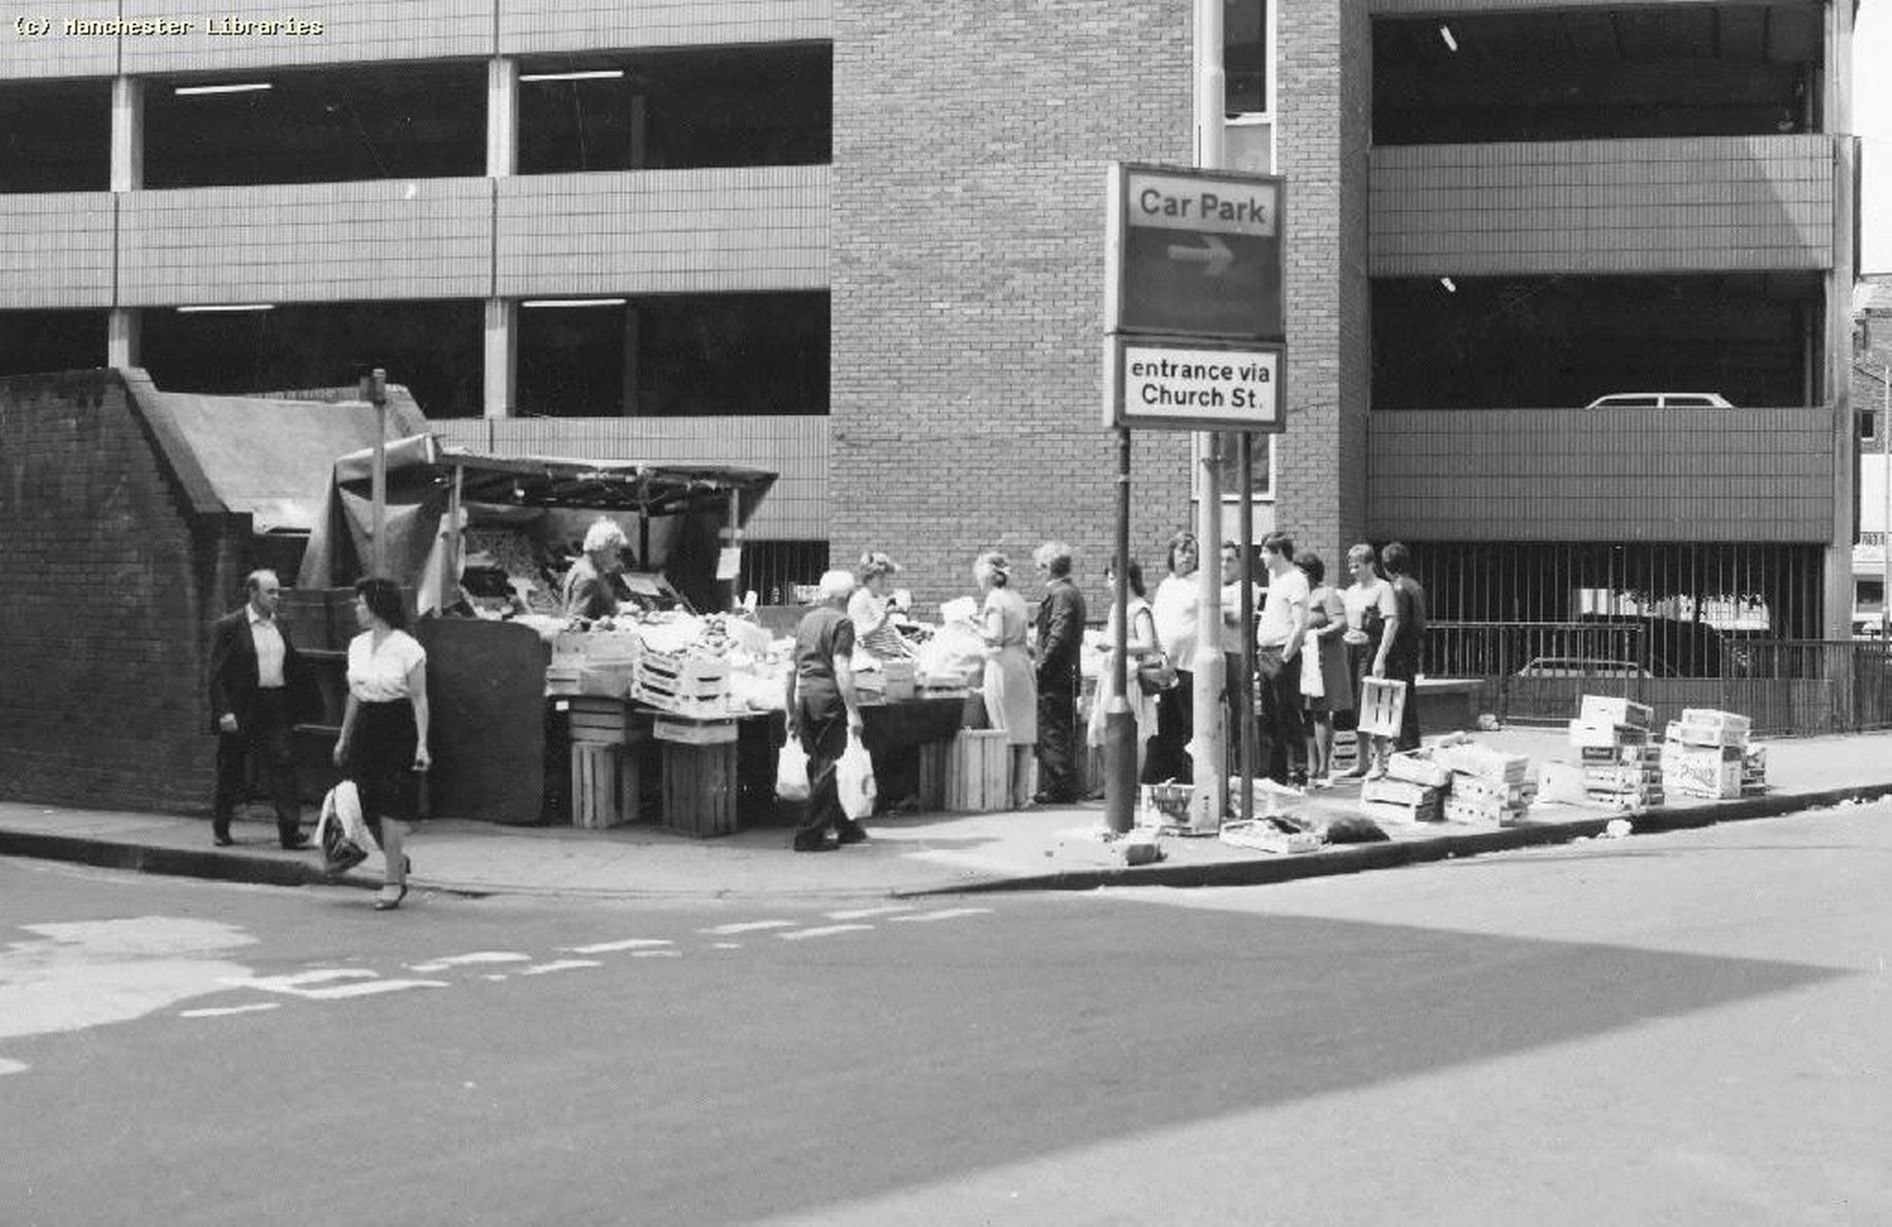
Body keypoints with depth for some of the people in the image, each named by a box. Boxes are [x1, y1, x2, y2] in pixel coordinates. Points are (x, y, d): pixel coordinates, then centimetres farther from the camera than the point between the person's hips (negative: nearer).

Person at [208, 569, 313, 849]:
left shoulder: (279, 627, 13)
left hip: (276, 709, 4)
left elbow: (294, 668, 18)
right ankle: (220, 829, 23)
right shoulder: (228, 626, -5)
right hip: (240, 710, -4)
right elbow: (217, 674, -8)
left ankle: (290, 831, -9)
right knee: (230, 772, 7)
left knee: (283, 766, -7)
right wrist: (223, 711, -17)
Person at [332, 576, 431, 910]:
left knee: (390, 809, -7)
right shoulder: (357, 646, 10)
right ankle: (398, 860, 29)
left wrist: (422, 743, -14)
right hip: (365, 729, 6)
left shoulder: (407, 647, -9)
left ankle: (392, 882, 0)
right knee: (370, 810, 6)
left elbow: (419, 699, -9)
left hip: (398, 731, -6)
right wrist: (343, 738, 19)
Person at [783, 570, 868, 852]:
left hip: (802, 694, 8)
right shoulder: (841, 622, -7)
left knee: (818, 764, 14)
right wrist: (853, 711, -16)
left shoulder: (807, 619, 15)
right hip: (827, 696, -8)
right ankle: (809, 835, -4)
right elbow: (841, 670, -16)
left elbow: (791, 667, 17)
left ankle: (845, 826, 26)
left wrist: (792, 712, 23)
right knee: (826, 768, -2)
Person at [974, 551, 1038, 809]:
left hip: (1002, 665, -7)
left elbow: (996, 637, -16)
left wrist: (977, 628, 0)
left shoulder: (995, 599, -8)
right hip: (1023, 662, 7)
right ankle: (1022, 795, 10)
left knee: (1005, 733, -3)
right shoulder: (1017, 597, 14)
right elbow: (1023, 630, 15)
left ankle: (1007, 795, -2)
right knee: (1024, 734, 7)